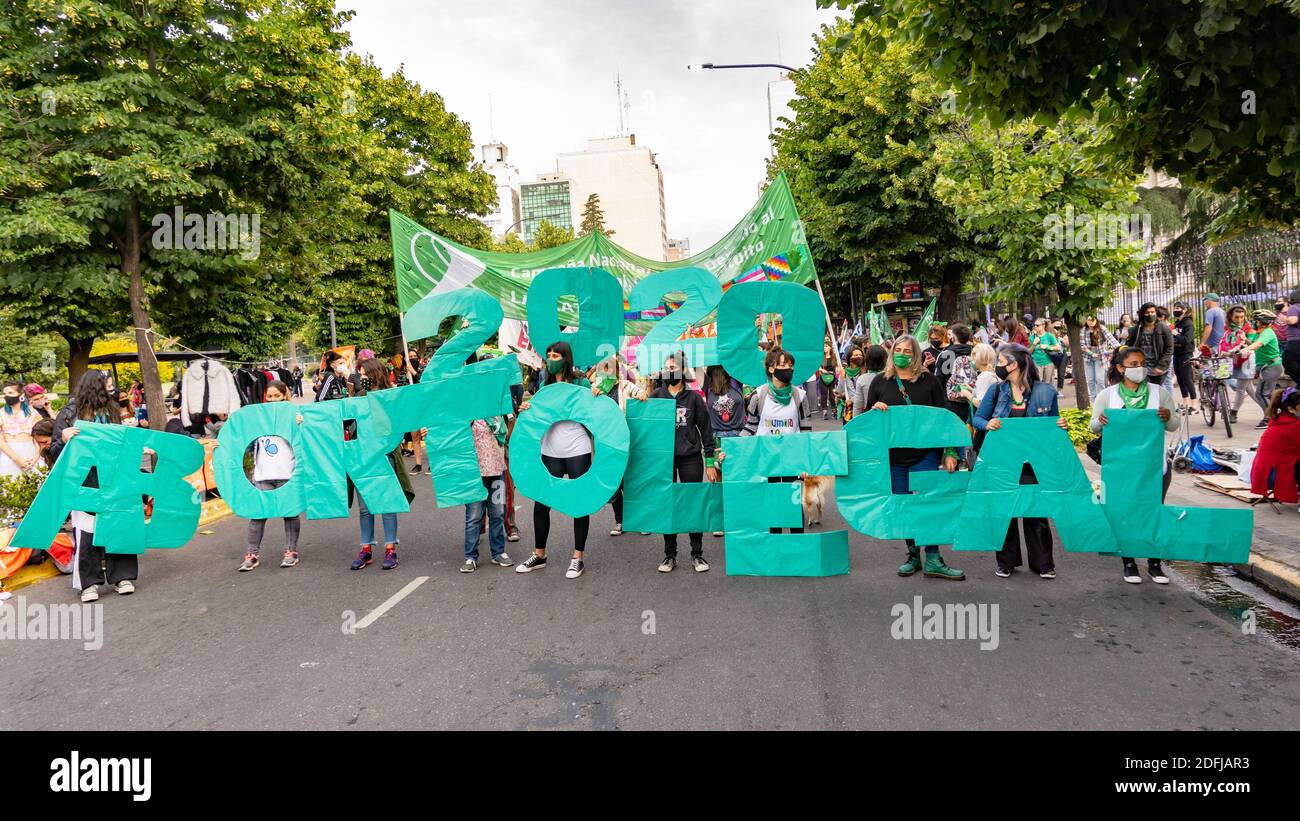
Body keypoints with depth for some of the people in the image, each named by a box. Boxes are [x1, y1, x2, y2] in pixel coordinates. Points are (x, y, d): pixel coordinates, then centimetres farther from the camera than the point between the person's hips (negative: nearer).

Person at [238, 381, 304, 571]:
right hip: (263, 475, 3)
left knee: (290, 511, 6)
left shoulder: (293, 415, 2)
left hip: (287, 473, -3)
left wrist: (300, 426, -19)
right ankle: (253, 554, 7)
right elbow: (251, 445, 21)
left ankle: (291, 551, 16)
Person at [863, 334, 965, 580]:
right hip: (893, 457, 2)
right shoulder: (880, 383, 7)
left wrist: (950, 452, -3)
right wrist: (875, 409, -10)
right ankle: (913, 556, 20)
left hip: (925, 454, -2)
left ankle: (933, 559, 3)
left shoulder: (929, 381, 3)